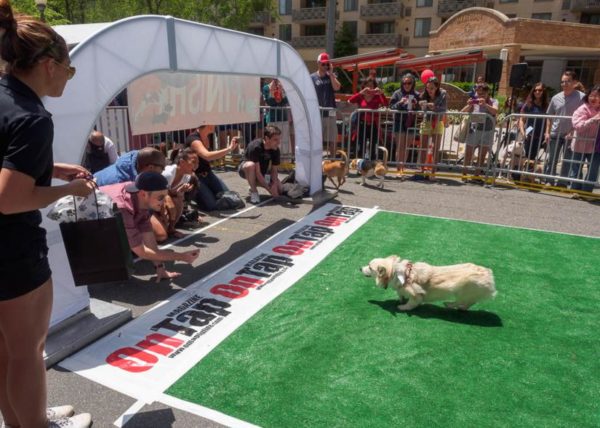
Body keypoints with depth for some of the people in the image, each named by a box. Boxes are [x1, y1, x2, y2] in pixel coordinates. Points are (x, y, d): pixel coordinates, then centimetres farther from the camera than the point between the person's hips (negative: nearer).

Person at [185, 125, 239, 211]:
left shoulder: (207, 136, 2)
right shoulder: (193, 139, -24)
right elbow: (207, 156, -41)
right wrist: (229, 149, -39)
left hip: (208, 174, 8)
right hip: (195, 176, -8)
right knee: (211, 205, -19)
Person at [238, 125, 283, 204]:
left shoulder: (275, 150, -15)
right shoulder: (255, 147, -32)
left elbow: (274, 170, -10)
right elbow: (257, 172, -33)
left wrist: (274, 184, -28)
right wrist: (269, 188, -33)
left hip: (262, 173, 5)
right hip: (245, 169, -5)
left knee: (280, 189, -11)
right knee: (251, 165, -41)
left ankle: (254, 184, 11)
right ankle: (253, 191, -18)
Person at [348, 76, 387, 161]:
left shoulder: (377, 97, 3)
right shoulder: (360, 96, 2)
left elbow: (385, 104, -12)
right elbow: (350, 100, -15)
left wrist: (381, 93, -25)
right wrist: (361, 92, -23)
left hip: (373, 125, 0)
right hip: (362, 125, 0)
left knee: (372, 149, 7)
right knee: (361, 148, 4)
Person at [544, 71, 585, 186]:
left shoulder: (581, 97, -7)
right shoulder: (556, 98, 5)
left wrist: (573, 132, -15)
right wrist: (547, 132, 5)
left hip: (571, 135, -3)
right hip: (555, 134, 3)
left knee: (567, 161, 4)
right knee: (550, 159, 5)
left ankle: (562, 183, 12)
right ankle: (549, 181, 15)